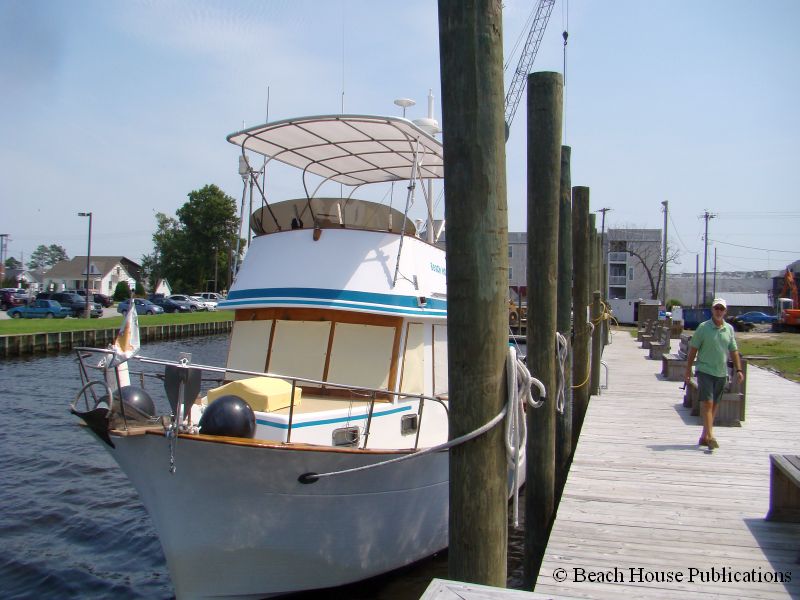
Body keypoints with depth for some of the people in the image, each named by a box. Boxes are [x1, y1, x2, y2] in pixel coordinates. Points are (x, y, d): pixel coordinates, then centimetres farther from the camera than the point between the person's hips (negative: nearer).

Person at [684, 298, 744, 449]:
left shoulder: (729, 329, 8)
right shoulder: (703, 327, -4)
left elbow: (733, 351, 13)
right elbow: (693, 349, -2)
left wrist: (739, 370, 5)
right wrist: (688, 369, -4)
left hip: (721, 373, 5)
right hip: (705, 370, -4)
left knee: (714, 406, 9)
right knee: (707, 403, -13)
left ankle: (704, 437, 18)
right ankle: (710, 436, -16)